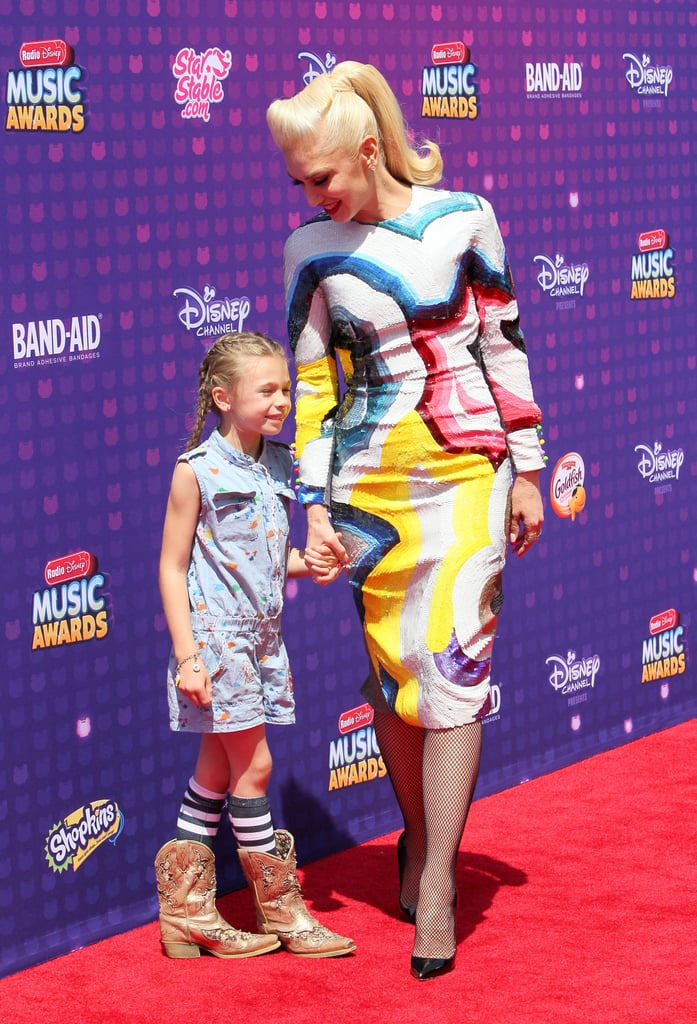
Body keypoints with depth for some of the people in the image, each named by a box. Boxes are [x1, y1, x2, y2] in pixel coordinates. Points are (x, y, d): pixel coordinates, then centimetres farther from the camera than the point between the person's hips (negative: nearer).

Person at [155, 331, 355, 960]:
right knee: (253, 765, -3)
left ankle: (187, 910, 18)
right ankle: (280, 908, 8)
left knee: (218, 770, 11)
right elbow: (172, 566, -11)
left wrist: (307, 564, -2)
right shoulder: (197, 471, -12)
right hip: (215, 635, -7)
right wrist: (187, 654, -16)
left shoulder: (280, 467, 7)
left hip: (262, 636, 7)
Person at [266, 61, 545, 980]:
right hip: (371, 482, 2)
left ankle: (436, 887, -4)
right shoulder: (314, 250, 1)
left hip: (464, 473, -1)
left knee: (454, 666, -8)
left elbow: (504, 344, 5)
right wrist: (315, 505, -1)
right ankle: (420, 835, 27)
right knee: (393, 668, 6)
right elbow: (313, 386, 5)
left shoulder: (462, 218, -2)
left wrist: (526, 470, 6)